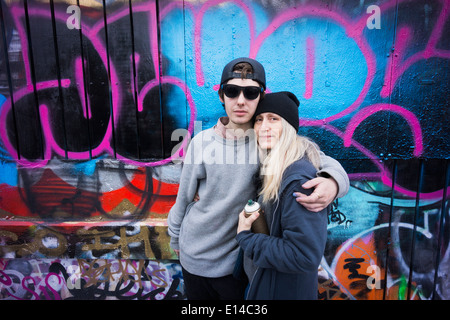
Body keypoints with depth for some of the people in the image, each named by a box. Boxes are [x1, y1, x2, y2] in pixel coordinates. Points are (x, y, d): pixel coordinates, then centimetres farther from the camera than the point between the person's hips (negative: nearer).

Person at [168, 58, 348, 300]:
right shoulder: (202, 142, -12)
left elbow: (326, 163, -13)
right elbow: (184, 198, -1)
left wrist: (331, 183, -37)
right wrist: (175, 239, 11)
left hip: (236, 260, -1)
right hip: (194, 257, 1)